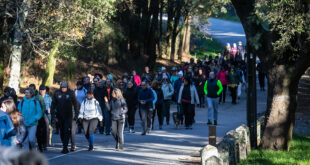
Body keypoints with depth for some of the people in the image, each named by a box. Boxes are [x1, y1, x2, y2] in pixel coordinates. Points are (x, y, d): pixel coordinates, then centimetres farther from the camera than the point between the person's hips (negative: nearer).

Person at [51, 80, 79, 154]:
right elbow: (53, 104, 8)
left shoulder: (71, 93, -2)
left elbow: (75, 104, 3)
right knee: (62, 131, 8)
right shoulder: (57, 93, 2)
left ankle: (65, 147, -15)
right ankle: (64, 145, 20)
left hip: (68, 115, -3)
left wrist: (76, 114, 1)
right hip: (60, 116, 3)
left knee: (67, 131, -13)